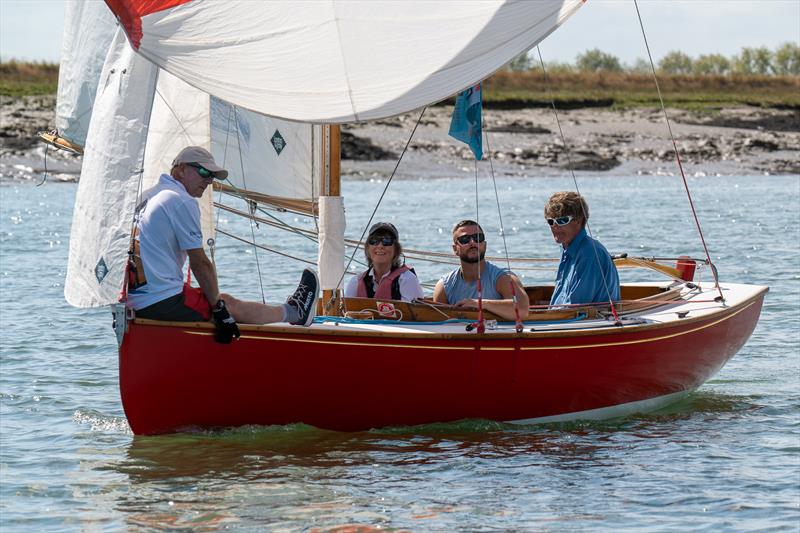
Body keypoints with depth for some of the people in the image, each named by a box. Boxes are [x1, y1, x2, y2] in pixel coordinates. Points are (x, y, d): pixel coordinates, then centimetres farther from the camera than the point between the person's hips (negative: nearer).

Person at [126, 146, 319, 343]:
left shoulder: (148, 197, 17)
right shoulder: (182, 201, -12)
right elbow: (200, 263, -12)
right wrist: (218, 306, -3)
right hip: (162, 303, -9)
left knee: (223, 302, 20)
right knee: (232, 305, 10)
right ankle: (294, 312, 28)